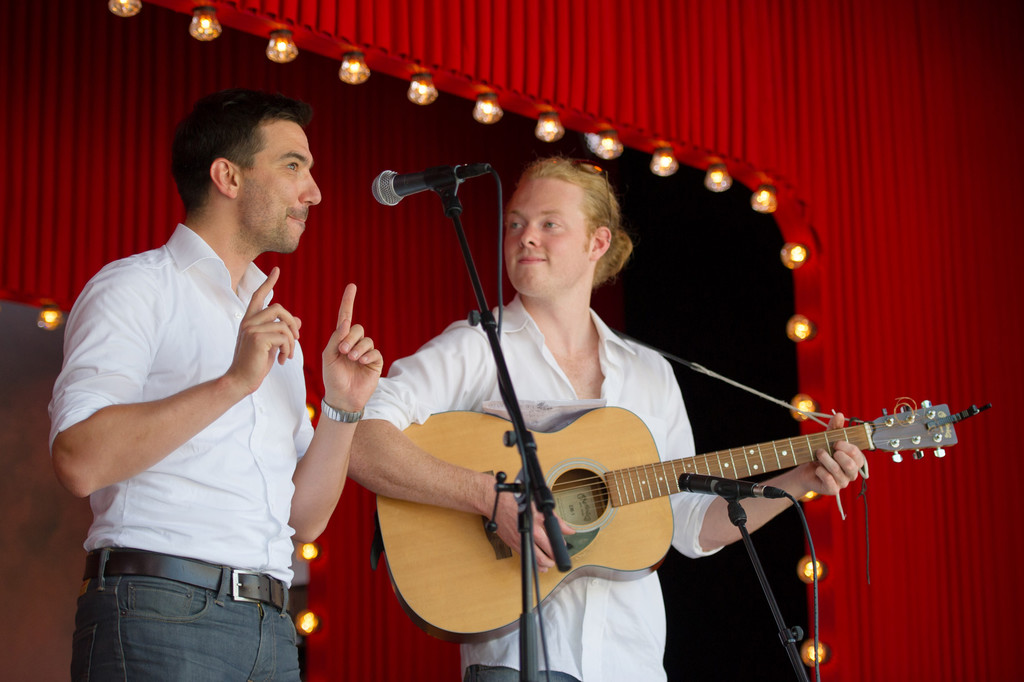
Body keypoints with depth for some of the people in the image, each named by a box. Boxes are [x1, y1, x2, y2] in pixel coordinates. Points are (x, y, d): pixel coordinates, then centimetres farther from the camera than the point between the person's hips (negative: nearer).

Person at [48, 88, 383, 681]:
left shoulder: (275, 328, 22)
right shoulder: (135, 288, 0)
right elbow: (80, 461, -16)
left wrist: (342, 410, 5)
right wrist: (234, 383, -18)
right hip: (159, 610, -6)